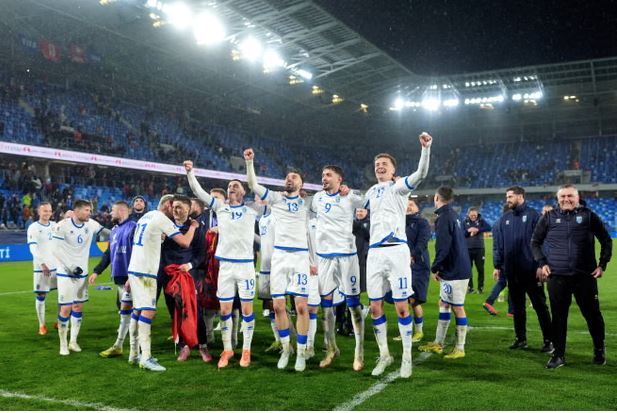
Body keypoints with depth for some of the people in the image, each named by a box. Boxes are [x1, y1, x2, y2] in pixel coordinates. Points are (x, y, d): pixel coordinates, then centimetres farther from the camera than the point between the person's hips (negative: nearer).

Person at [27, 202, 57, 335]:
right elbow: (33, 248, -16)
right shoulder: (33, 228, -6)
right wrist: (42, 264, -23)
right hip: (41, 267, -5)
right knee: (41, 296, 1)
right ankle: (41, 325, 12)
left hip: (57, 265, 5)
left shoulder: (55, 225, 10)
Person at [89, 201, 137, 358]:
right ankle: (137, 342, 19)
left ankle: (118, 346, 5)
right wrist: (96, 272, 18)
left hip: (130, 277, -8)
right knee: (128, 310, 12)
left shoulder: (133, 228, -12)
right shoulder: (114, 230, 15)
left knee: (126, 310, -3)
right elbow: (108, 254, 23)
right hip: (119, 277, 8)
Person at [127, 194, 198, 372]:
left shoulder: (145, 216, 18)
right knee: (148, 311, -11)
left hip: (134, 269, 9)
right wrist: (193, 226, 5)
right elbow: (185, 242, -12)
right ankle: (146, 357, -14)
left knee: (137, 310, 12)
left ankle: (134, 354, 18)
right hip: (145, 272, -9)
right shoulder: (161, 219, -9)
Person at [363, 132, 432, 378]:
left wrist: (425, 148, -30)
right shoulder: (371, 192, 18)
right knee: (375, 308, 6)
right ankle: (384, 355, 21)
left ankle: (407, 358, 9)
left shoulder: (399, 187, 2)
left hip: (396, 251, -5)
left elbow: (421, 174, -17)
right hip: (374, 253, 5)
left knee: (401, 307, -3)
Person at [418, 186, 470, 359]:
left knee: (457, 308, -2)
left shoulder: (444, 218, -15)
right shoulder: (454, 216, 15)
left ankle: (460, 348, 7)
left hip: (454, 272, -10)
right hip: (452, 271, 10)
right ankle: (438, 343, 23)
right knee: (443, 304, 15)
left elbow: (443, 247, -22)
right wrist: (440, 268, 17)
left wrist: (435, 268, -10)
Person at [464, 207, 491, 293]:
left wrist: (478, 229, -21)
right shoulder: (465, 222, 1)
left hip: (479, 248, -1)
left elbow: (489, 228, -14)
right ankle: (470, 287, 17)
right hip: (468, 249, 1)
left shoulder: (481, 220, 0)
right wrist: (468, 231, -18)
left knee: (480, 269, 4)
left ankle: (480, 287, 15)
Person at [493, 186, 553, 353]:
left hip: (531, 270, -5)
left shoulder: (533, 215, -7)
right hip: (512, 271, 5)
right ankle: (520, 338, 23)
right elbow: (498, 244, 10)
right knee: (517, 306, 13)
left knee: (540, 306, 3)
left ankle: (548, 340, 10)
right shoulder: (504, 219, 9)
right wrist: (497, 266, 6)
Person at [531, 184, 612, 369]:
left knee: (592, 314, 8)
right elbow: (535, 242, 14)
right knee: (558, 317, 4)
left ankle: (599, 350, 29)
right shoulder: (549, 217, 5)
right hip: (557, 277, 1)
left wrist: (602, 264, 4)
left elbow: (606, 241, 11)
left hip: (585, 276, 0)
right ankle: (559, 355, 15)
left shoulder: (588, 215, 3)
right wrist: (542, 263, 3)